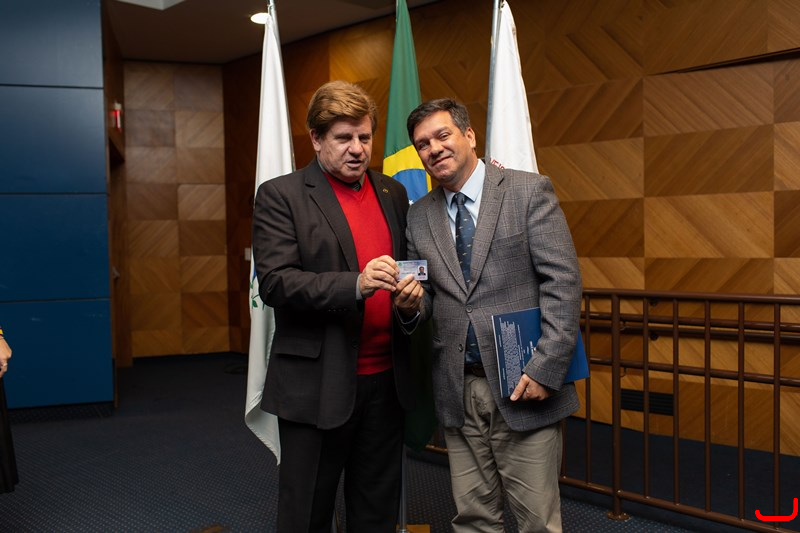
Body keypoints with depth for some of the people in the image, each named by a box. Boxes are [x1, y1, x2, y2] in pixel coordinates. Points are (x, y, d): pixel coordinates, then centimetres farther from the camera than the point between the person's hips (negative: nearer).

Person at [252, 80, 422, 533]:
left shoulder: (393, 193, 11)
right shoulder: (281, 195, -5)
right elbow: (275, 283, -14)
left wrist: (412, 291, -4)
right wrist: (355, 284, -27)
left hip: (386, 380, 5)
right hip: (317, 386, -4)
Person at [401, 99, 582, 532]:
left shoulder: (530, 191, -4)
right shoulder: (419, 216, 9)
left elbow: (563, 282, -9)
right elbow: (428, 297, 13)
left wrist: (546, 368, -15)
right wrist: (411, 303, -11)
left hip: (523, 386, -3)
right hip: (457, 392, 4)